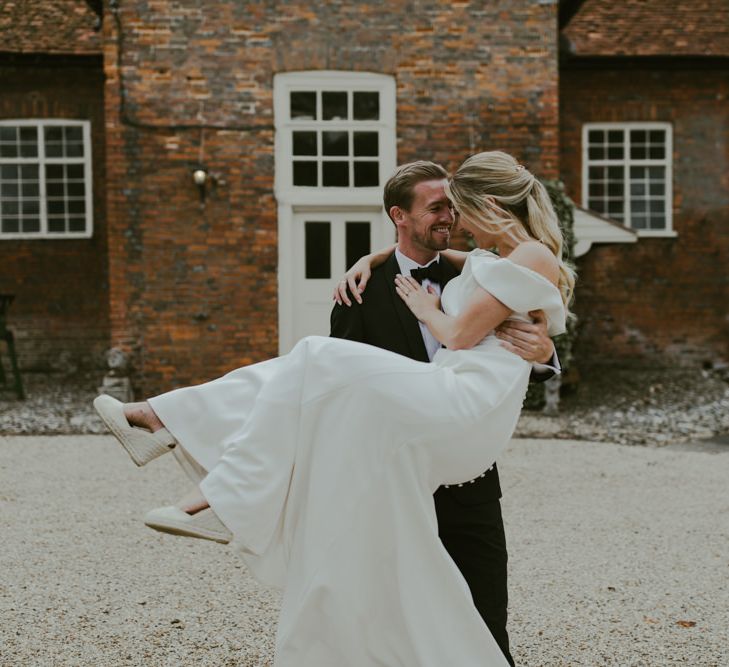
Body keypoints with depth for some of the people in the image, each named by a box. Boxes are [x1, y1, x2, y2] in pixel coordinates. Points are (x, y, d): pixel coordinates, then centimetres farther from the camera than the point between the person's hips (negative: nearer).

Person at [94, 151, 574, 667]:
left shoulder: (534, 257, -6)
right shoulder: (496, 258, 24)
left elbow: (461, 334, -11)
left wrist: (427, 309, 7)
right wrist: (370, 261, 27)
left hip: (466, 408, -10)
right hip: (443, 411, 10)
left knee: (319, 365, -19)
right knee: (306, 373, 4)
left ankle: (226, 506, -19)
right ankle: (161, 422, 4)